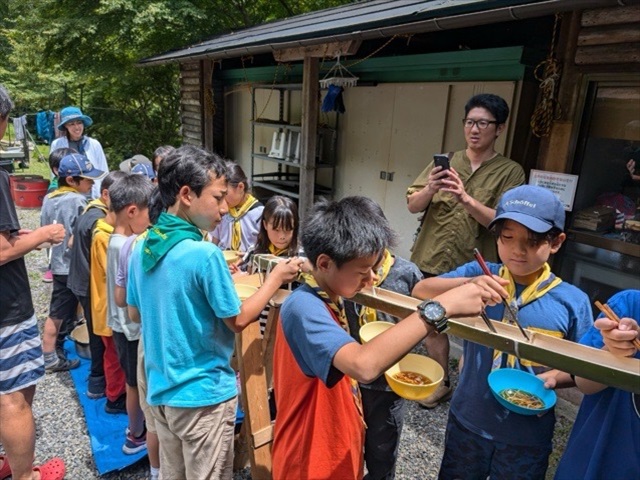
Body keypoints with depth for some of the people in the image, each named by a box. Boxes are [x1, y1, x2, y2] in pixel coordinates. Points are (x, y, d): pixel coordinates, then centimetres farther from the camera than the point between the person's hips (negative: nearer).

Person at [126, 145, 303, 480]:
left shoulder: (141, 248, -1)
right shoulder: (204, 253, -24)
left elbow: (135, 314, 11)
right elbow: (238, 320, -14)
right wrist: (276, 277, -3)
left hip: (160, 390, 7)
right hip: (203, 393, -7)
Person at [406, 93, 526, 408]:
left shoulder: (510, 172, -2)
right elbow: (413, 206, 1)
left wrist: (465, 198, -28)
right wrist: (430, 189, -20)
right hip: (431, 262, 3)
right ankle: (441, 384, 33)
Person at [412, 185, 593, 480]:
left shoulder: (572, 301, -12)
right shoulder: (478, 275, -10)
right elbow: (420, 290, -20)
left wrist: (551, 378, -23)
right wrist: (467, 285, -37)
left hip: (527, 435, -1)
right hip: (467, 421, 1)